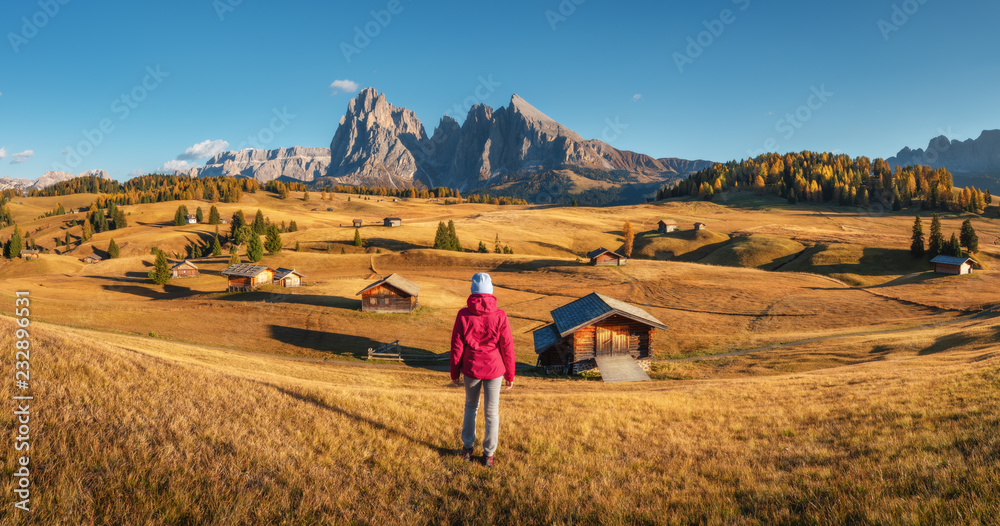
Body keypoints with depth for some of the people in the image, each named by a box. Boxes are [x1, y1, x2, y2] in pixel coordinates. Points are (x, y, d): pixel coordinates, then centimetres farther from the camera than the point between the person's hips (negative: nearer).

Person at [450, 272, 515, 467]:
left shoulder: (464, 315, -9)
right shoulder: (499, 316, -11)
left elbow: (456, 346, -4)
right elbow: (507, 347, -7)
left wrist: (454, 373, 7)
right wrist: (510, 375, 3)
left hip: (471, 369, 1)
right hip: (494, 370, -1)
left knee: (471, 407, 23)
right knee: (492, 412, 11)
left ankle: (467, 448, 29)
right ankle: (488, 455, 19)